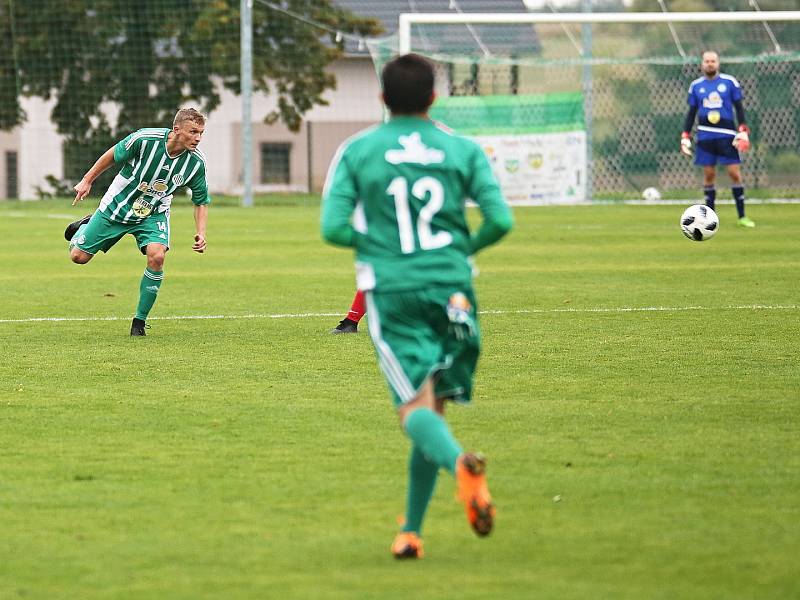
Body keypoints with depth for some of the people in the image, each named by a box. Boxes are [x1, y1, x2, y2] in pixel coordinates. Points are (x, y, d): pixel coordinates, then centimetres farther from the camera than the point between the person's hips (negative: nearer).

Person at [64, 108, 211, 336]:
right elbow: (113, 155, -9)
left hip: (153, 214, 1)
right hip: (117, 206, -1)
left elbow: (201, 201, -4)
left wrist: (201, 233, -18)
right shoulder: (145, 139, -28)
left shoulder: (196, 162, -19)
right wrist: (87, 180, -1)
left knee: (156, 256, -26)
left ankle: (140, 321, -9)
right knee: (78, 256, 3)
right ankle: (86, 225, 40)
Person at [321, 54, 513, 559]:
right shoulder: (463, 150, 5)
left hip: (391, 291, -2)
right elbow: (500, 220, -3)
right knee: (433, 408, 12)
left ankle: (460, 463, -42)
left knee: (416, 409, -9)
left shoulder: (357, 152, 3)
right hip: (452, 288, 2)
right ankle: (411, 532, 12)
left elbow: (333, 228, -4)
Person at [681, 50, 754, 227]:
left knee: (734, 173, -6)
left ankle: (742, 216, 1)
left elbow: (739, 108, 4)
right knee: (709, 175, 2)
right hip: (705, 137, 2)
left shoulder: (730, 82, 2)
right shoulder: (696, 85, 8)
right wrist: (685, 137, 7)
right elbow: (691, 113, 13)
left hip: (727, 135, -2)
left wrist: (743, 133, -6)